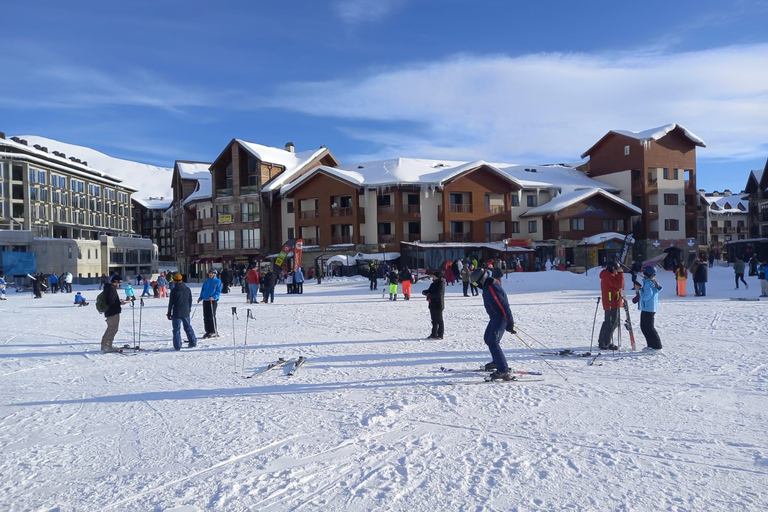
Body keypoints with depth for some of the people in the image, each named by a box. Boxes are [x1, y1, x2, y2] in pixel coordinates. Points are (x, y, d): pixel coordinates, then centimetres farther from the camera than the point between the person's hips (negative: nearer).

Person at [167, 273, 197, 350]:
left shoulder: (174, 290, -11)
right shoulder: (187, 289, 3)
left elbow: (171, 303, -7)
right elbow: (190, 300, 11)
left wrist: (169, 313, 2)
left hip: (176, 313, -4)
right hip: (186, 312, 4)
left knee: (176, 329, 2)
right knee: (188, 327, 16)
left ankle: (177, 346, 0)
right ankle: (193, 343, 18)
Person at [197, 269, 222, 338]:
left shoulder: (218, 281, 1)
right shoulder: (206, 282, 16)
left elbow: (218, 291, -5)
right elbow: (202, 290, 21)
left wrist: (213, 297, -20)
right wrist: (200, 297, 5)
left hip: (213, 301, -5)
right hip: (205, 301, 5)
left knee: (212, 316, -7)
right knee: (205, 317, 5)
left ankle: (214, 331, 0)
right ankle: (208, 331, 14)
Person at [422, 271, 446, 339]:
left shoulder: (441, 284, -12)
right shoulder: (433, 284, 14)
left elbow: (439, 294, -23)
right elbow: (429, 290, 19)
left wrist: (429, 295, -25)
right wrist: (425, 292, -3)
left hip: (438, 305, -9)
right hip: (432, 304, 9)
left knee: (439, 320, -3)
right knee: (434, 320, 14)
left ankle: (440, 335, 1)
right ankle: (434, 334, 21)